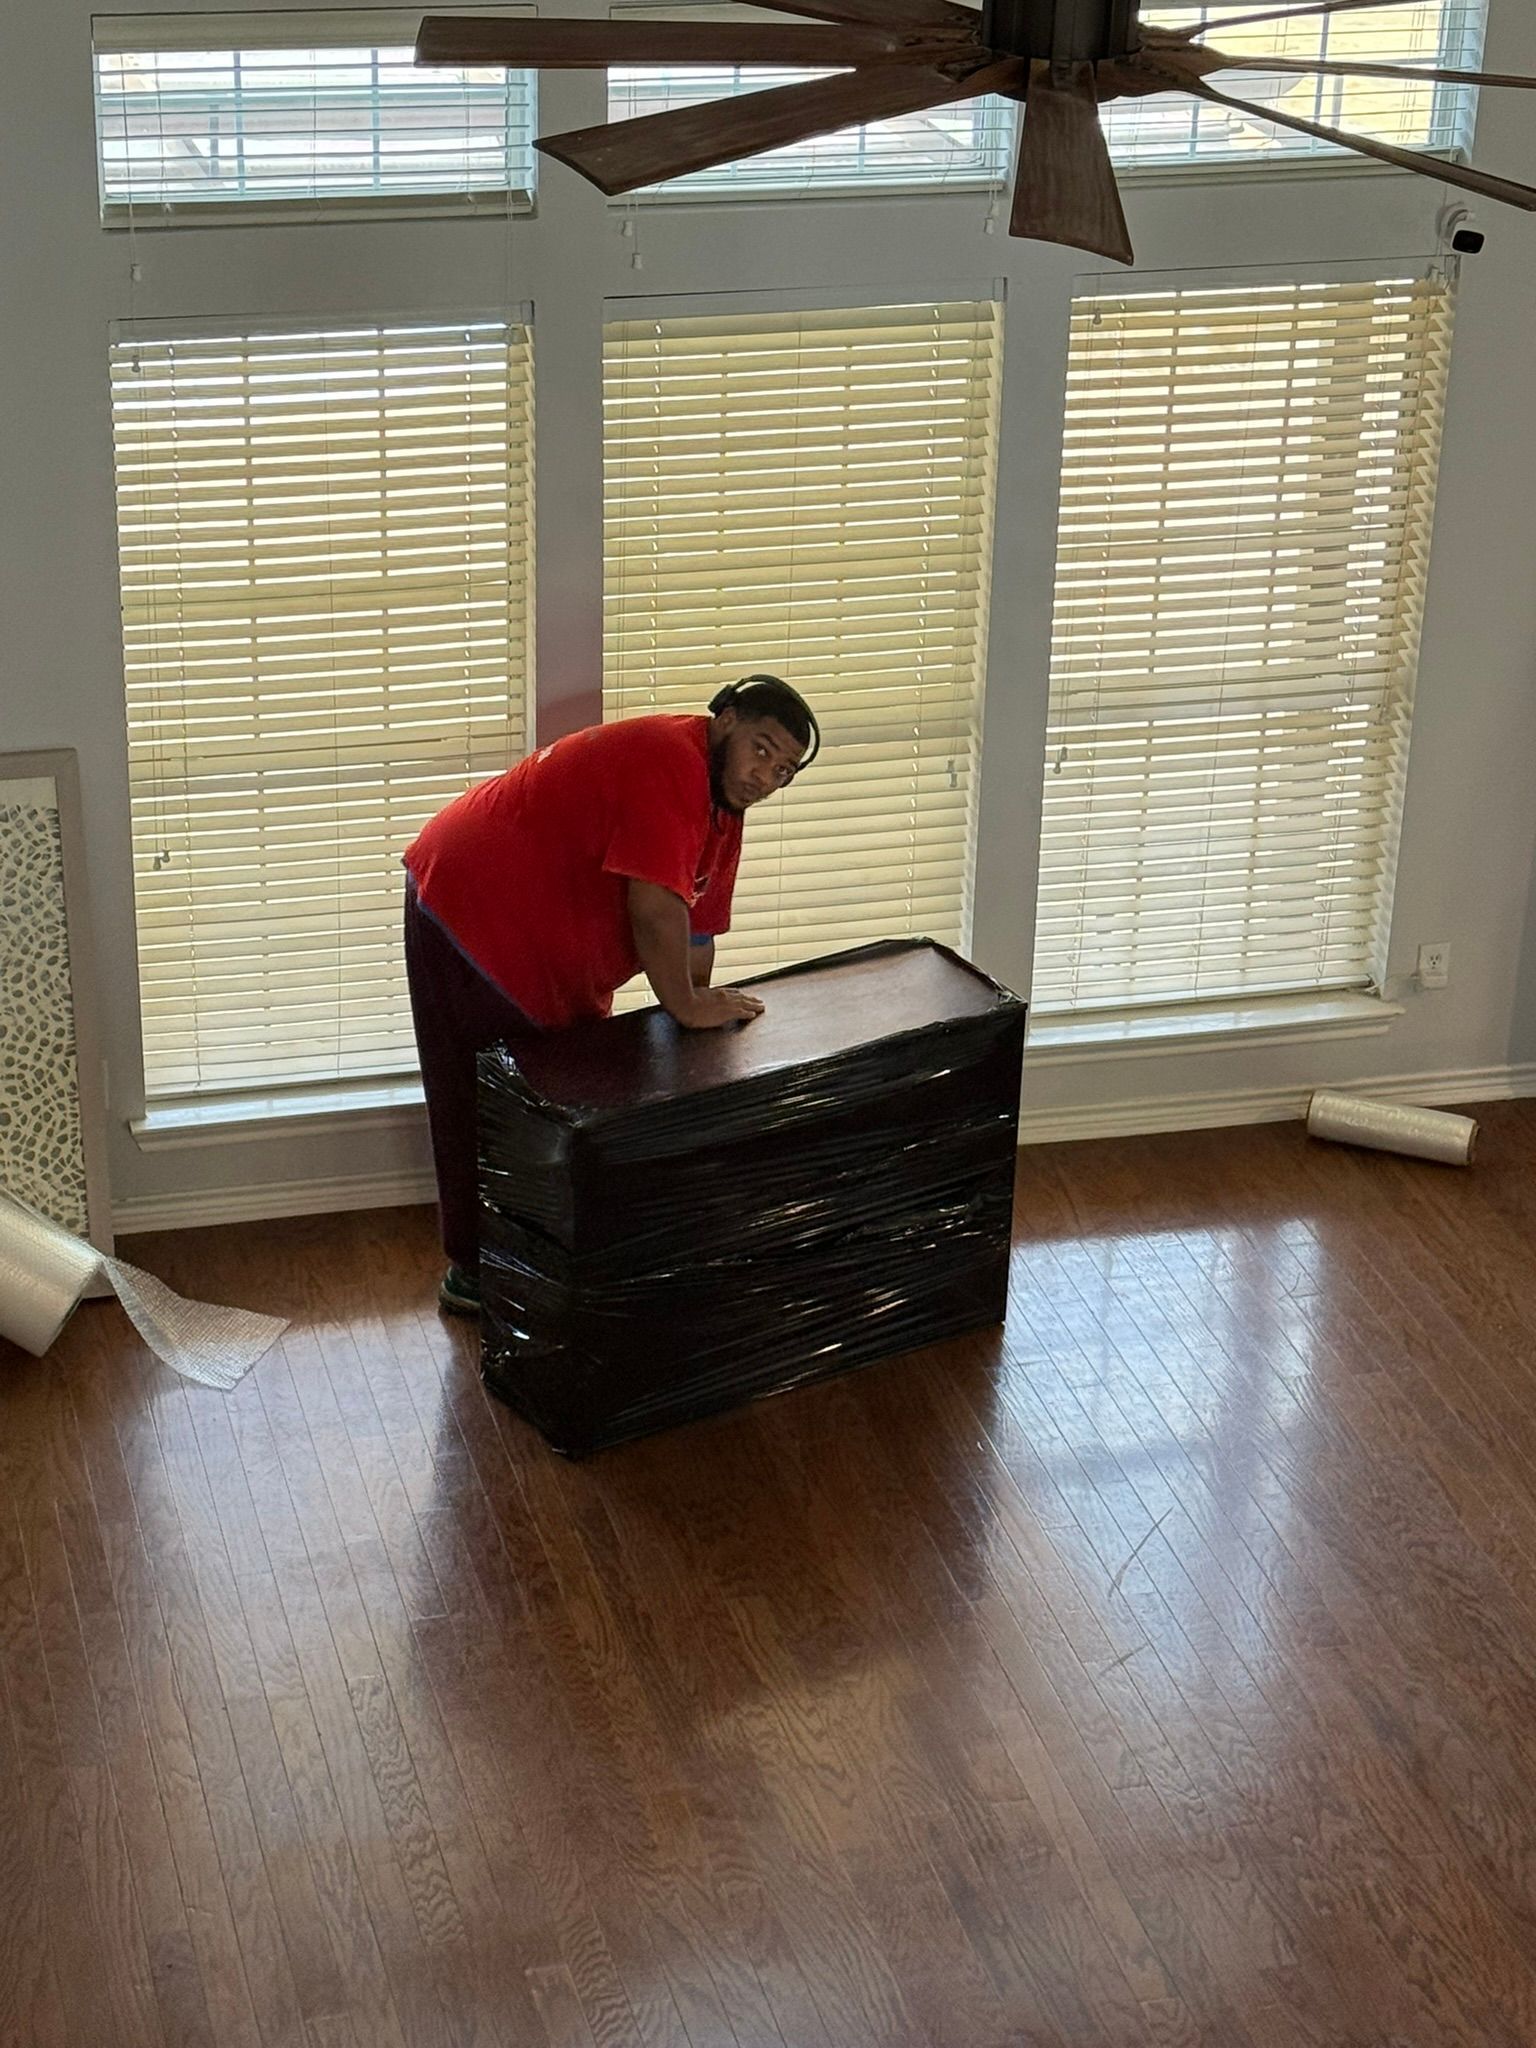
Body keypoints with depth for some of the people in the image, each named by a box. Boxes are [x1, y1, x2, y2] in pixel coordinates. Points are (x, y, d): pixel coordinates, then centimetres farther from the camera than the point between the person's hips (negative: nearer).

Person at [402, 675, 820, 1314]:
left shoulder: (724, 804, 5)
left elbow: (696, 926, 7)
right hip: (469, 908, -10)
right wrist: (687, 1006, -21)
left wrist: (701, 1016, 3)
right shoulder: (669, 762, -26)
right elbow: (655, 906, -30)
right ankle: (477, 1273, 10)